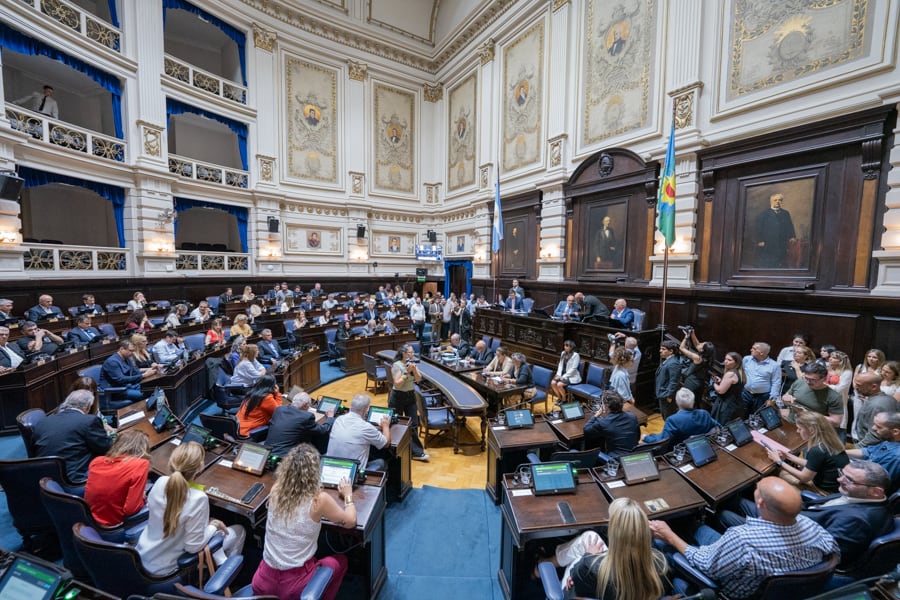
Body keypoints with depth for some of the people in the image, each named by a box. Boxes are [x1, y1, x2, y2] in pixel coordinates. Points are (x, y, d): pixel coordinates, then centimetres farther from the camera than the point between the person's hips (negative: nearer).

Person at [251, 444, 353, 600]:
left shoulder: (276, 489, -11)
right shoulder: (318, 499, -22)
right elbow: (350, 522, -6)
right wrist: (348, 495, 9)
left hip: (264, 581, 5)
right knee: (340, 560, 22)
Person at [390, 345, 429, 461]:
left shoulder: (413, 363, -1)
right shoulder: (396, 365, -18)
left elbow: (418, 379, -6)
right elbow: (397, 384, -23)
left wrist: (414, 369, -22)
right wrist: (407, 372, -28)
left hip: (411, 396, 5)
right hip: (398, 397, -5)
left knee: (413, 425, 4)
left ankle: (416, 452, 12)